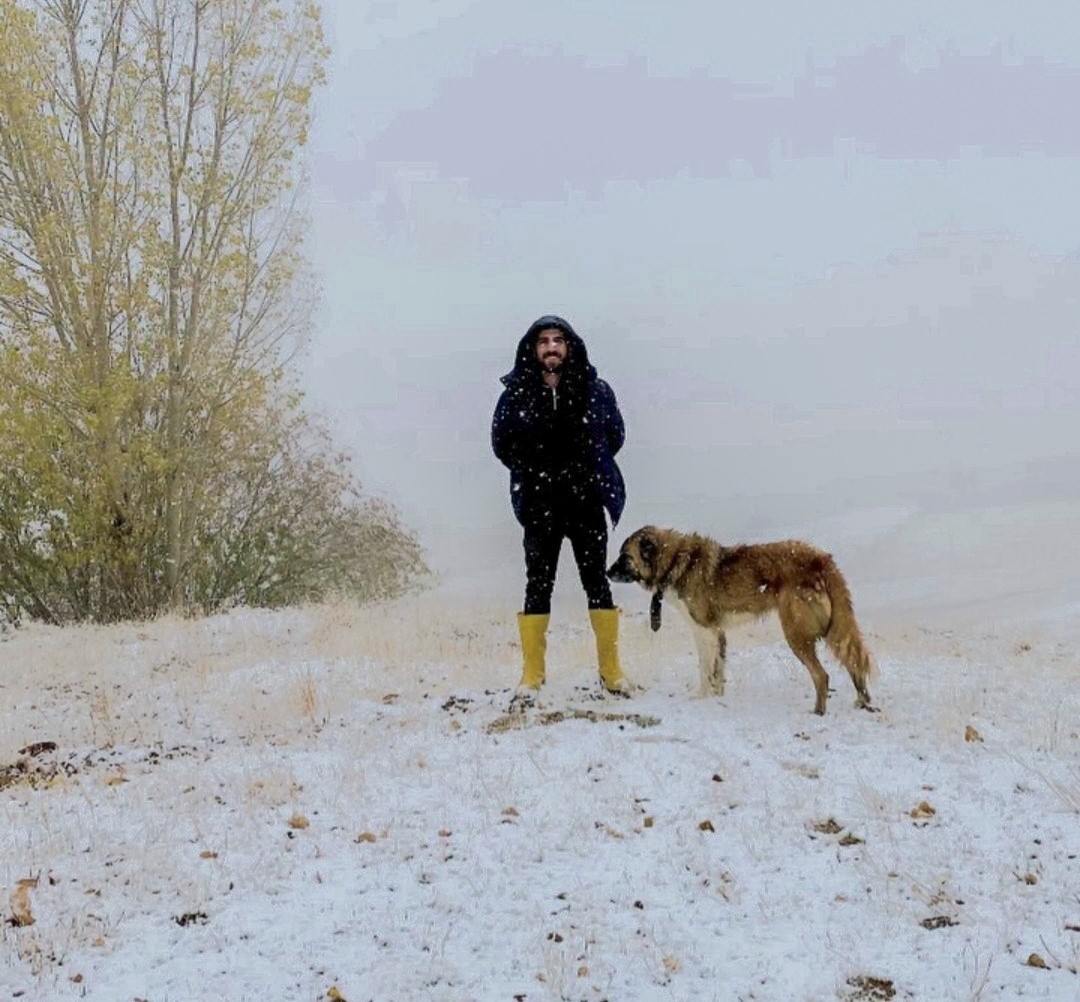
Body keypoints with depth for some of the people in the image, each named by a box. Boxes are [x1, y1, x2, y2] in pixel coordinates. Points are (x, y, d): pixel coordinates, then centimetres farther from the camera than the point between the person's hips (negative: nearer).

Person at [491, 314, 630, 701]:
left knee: (596, 581, 5)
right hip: (540, 506, 0)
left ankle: (611, 670, 11)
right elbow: (501, 442, 7)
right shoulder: (516, 393, -1)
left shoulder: (595, 390, 0)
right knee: (538, 585, 0)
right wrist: (534, 471, 3)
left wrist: (586, 466, 5)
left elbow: (615, 436, 11)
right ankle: (531, 676, 4)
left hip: (588, 501, 1)